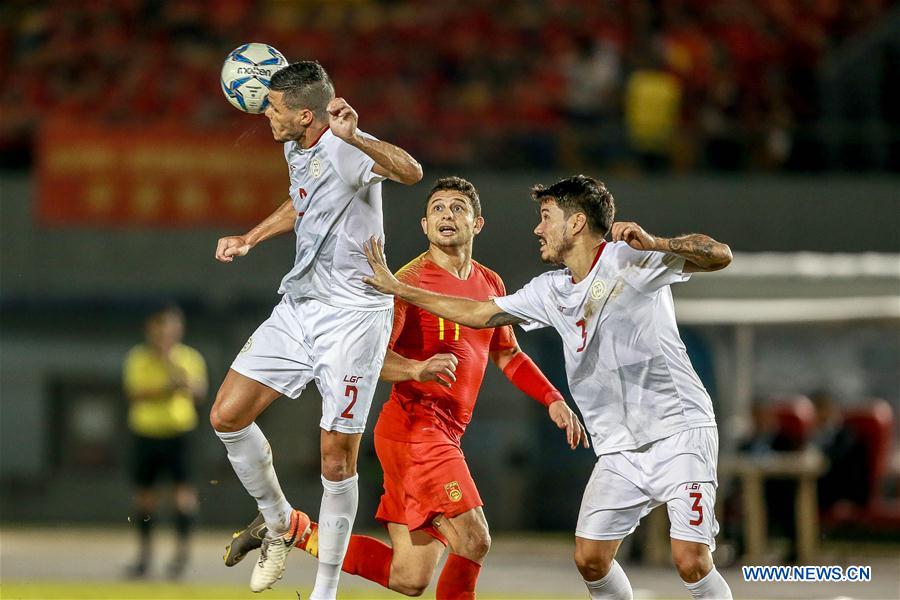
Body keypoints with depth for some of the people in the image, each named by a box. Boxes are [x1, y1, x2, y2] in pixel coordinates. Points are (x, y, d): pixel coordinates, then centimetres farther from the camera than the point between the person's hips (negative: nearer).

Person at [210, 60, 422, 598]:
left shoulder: (345, 149, -18)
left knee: (337, 457, -5)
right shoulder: (295, 148, 8)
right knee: (228, 416, 0)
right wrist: (249, 239, 26)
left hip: (353, 315, -8)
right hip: (298, 306, 8)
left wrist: (355, 136, -53)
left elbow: (411, 172, -39)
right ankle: (282, 523, 22)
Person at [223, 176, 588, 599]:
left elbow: (507, 355, 29)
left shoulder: (490, 285, 15)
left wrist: (553, 400, 16)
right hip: (415, 426, -8)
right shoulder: (410, 281, -9)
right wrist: (417, 369, -39)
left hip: (443, 436, 8)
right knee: (474, 540, -21)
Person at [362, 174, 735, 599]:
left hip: (679, 432, -7)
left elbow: (719, 256, -19)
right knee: (590, 558, -2)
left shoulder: (630, 259, -8)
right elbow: (478, 313, 24)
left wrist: (655, 244, -35)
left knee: (691, 561, -17)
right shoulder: (550, 291, 13)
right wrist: (396, 288, 26)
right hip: (619, 449, 7)